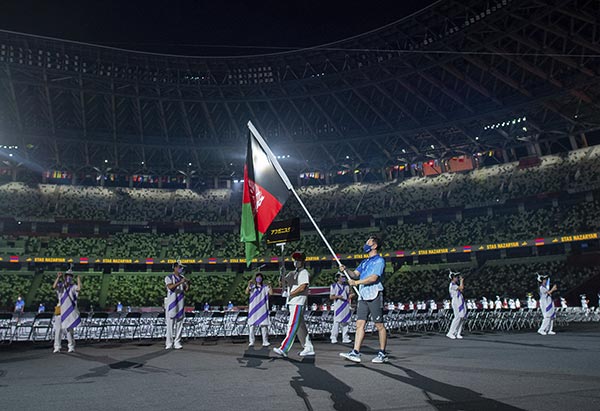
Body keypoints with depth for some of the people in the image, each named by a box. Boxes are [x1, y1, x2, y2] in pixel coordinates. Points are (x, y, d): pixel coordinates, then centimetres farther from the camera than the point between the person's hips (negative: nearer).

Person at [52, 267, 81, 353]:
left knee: (69, 329, 0)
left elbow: (79, 289, -18)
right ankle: (57, 347, 10)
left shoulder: (73, 287, 4)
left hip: (69, 311, -2)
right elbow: (54, 287, -13)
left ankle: (71, 347, 10)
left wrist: (79, 280, -8)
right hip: (60, 311, 2)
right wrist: (58, 278, -16)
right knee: (58, 329, 2)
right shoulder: (60, 285, 8)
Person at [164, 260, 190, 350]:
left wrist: (188, 283, -11)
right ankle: (169, 343, 3)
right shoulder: (169, 277, -1)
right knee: (170, 324, -4)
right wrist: (180, 282, -26)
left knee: (179, 324, 4)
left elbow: (186, 290, 7)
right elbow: (170, 287, -19)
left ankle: (177, 342, 10)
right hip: (171, 303, -5)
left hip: (180, 304, 5)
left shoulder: (182, 278, 14)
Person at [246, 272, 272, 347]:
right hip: (253, 308, 0)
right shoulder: (252, 286, 9)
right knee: (252, 325, -2)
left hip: (262, 309, 1)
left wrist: (269, 286, -13)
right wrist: (249, 285, -20)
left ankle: (265, 341, 1)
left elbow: (271, 293, -2)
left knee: (264, 325, -2)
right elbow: (247, 292, -8)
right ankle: (251, 341, 2)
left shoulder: (265, 287, 11)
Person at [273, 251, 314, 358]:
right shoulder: (293, 273, 22)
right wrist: (283, 280, -3)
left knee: (292, 326, -14)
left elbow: (302, 287, -15)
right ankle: (308, 348, 17)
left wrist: (291, 293, -12)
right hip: (291, 302, 9)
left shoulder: (304, 272, -4)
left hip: (298, 302, -9)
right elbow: (284, 285, 18)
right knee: (300, 326, 11)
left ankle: (284, 349, -20)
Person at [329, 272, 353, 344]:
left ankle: (345, 338, 11)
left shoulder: (346, 286, 16)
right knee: (336, 322, -9)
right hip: (338, 306, -5)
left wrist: (350, 296, -3)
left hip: (346, 306, 5)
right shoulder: (334, 286, 0)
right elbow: (331, 297, -1)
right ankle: (333, 338, -2)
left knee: (345, 322, 6)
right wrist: (338, 296, -18)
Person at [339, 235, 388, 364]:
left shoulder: (379, 260, -4)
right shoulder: (364, 262, 22)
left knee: (379, 325, 0)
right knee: (360, 324, 0)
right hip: (363, 296, 7)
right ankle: (355, 353, -3)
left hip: (374, 296, -7)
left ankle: (382, 353, 9)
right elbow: (355, 274, 16)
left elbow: (374, 278, -15)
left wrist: (356, 282, -13)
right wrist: (346, 271, -3)